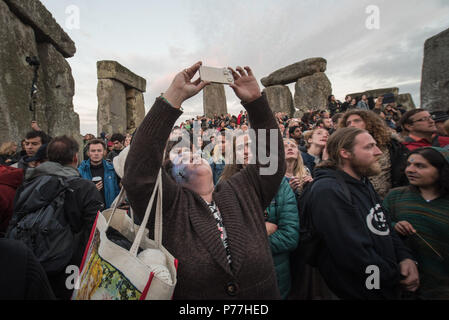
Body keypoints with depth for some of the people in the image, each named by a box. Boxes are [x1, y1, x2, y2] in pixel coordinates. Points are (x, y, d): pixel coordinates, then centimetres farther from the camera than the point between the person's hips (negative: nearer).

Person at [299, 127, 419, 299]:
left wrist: (405, 257, -4)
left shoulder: (363, 183, 7)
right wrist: (397, 276, -14)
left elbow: (385, 225, 12)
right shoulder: (328, 191, -27)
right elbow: (354, 254, -28)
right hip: (355, 292, -9)